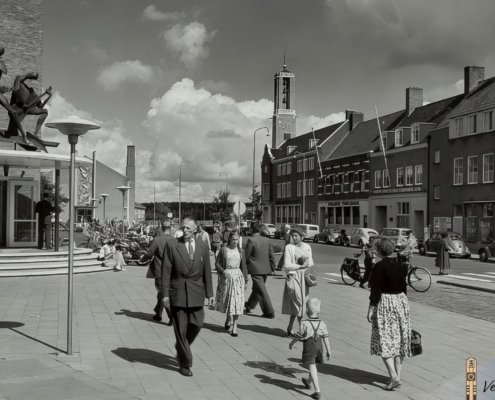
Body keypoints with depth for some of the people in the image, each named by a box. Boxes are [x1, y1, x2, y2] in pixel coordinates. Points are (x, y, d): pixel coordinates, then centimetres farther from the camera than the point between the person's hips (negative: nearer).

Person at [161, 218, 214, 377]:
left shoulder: (202, 246, 6)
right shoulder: (171, 245, -3)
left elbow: (207, 271, 9)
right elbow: (166, 271, -3)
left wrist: (209, 293, 6)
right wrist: (165, 294, -8)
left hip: (196, 292, 3)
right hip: (178, 292, -3)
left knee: (196, 324, 2)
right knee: (181, 328, 2)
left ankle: (181, 347, 31)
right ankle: (184, 364, 14)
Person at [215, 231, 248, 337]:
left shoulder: (241, 251, 5)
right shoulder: (224, 250, -1)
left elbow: (244, 266, 9)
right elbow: (217, 264, 1)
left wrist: (245, 281, 7)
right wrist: (223, 271, -17)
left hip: (238, 277, 1)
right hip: (226, 278, -1)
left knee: (237, 302, -5)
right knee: (227, 301, 7)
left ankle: (234, 327, -2)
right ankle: (229, 320, 32)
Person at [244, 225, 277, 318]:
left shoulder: (251, 240, -12)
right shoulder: (267, 240, 5)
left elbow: (246, 255, -9)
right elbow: (271, 255, 6)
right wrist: (273, 268, 13)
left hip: (255, 269, -7)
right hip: (266, 269, 7)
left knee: (261, 291, -2)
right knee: (256, 288, 21)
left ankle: (269, 312, -2)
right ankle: (249, 306, 36)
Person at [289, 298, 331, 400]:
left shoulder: (305, 324, -16)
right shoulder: (322, 324, -4)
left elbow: (298, 336, -8)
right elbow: (326, 338, -5)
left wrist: (291, 343, 9)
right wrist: (328, 351, 1)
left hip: (309, 346, -5)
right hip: (319, 346, 5)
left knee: (312, 368, -4)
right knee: (313, 365, 25)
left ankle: (317, 391, -10)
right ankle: (308, 382, 48)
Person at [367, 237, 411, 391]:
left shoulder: (379, 266, -13)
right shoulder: (400, 264, 5)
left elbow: (376, 290, -15)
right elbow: (404, 286, 11)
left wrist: (371, 309, -10)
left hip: (385, 303, -6)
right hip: (401, 301, 7)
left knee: (384, 340, -2)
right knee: (399, 339, 12)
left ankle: (394, 377, -11)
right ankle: (397, 374, 17)